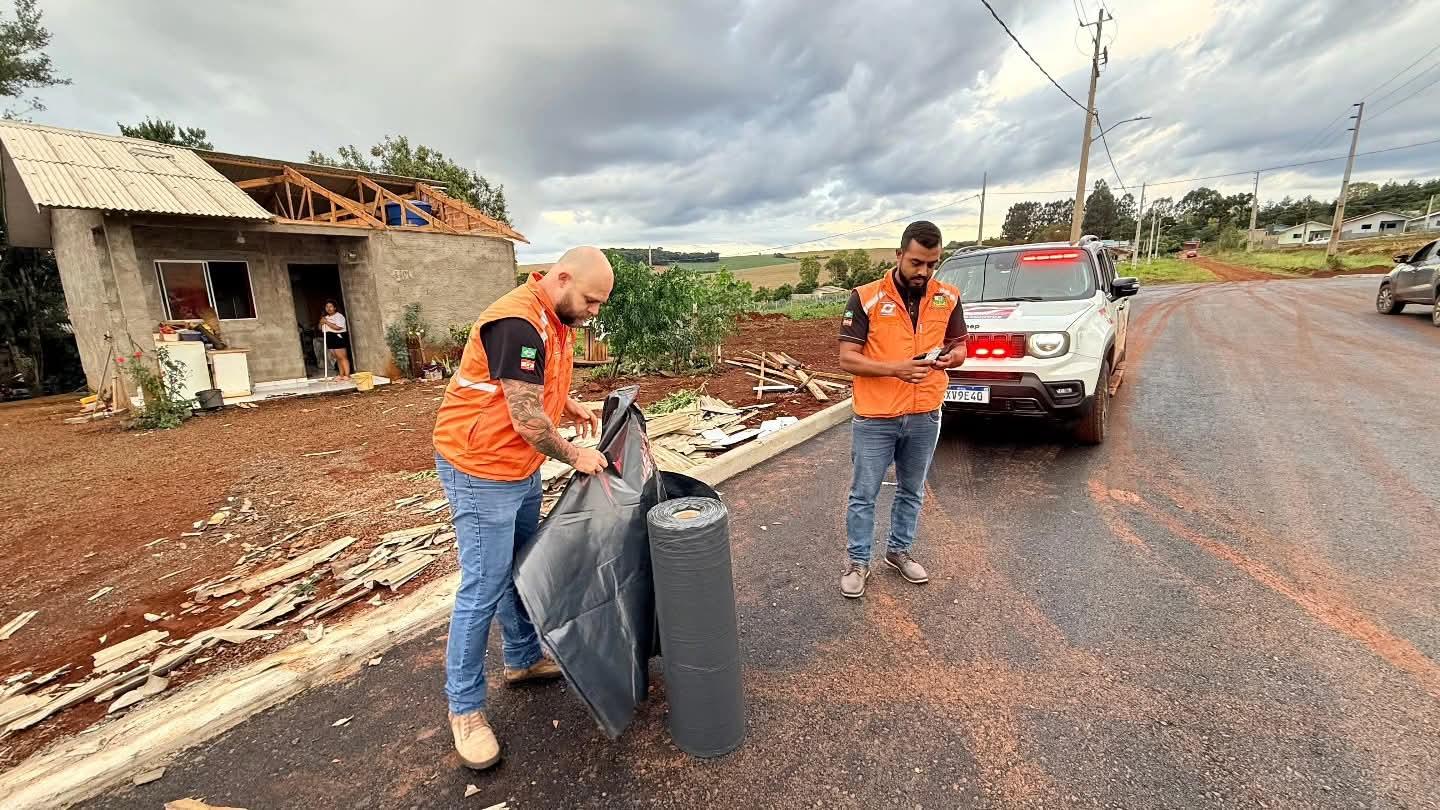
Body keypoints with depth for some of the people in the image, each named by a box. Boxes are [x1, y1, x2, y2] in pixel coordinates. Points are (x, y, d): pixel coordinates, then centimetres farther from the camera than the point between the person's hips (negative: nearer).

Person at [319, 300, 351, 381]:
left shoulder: (339, 316, -7)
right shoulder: (326, 317, 19)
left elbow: (338, 327, -21)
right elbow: (321, 329, 22)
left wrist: (326, 322, -17)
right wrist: (321, 323, 1)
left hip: (338, 338, -8)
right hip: (330, 339, 8)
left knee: (343, 357, -9)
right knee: (338, 358, 9)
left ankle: (347, 375, -9)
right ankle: (341, 375, 11)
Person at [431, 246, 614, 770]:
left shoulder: (558, 318, 5)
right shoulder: (518, 324, -26)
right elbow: (527, 419, -27)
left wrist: (572, 406, 4)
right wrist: (575, 456, -13)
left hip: (522, 468, 9)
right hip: (481, 471, -9)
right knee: (484, 589, 0)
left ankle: (524, 660, 38)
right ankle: (465, 708, 16)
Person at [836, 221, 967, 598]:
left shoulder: (948, 298, 1)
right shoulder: (866, 297, -11)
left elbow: (959, 346, 11)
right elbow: (847, 358, -13)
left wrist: (949, 357, -13)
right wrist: (895, 368, -26)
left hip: (925, 416, 4)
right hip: (874, 418, -4)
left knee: (912, 491, 19)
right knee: (863, 494, 8)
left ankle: (899, 550, 39)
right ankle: (858, 563, 24)